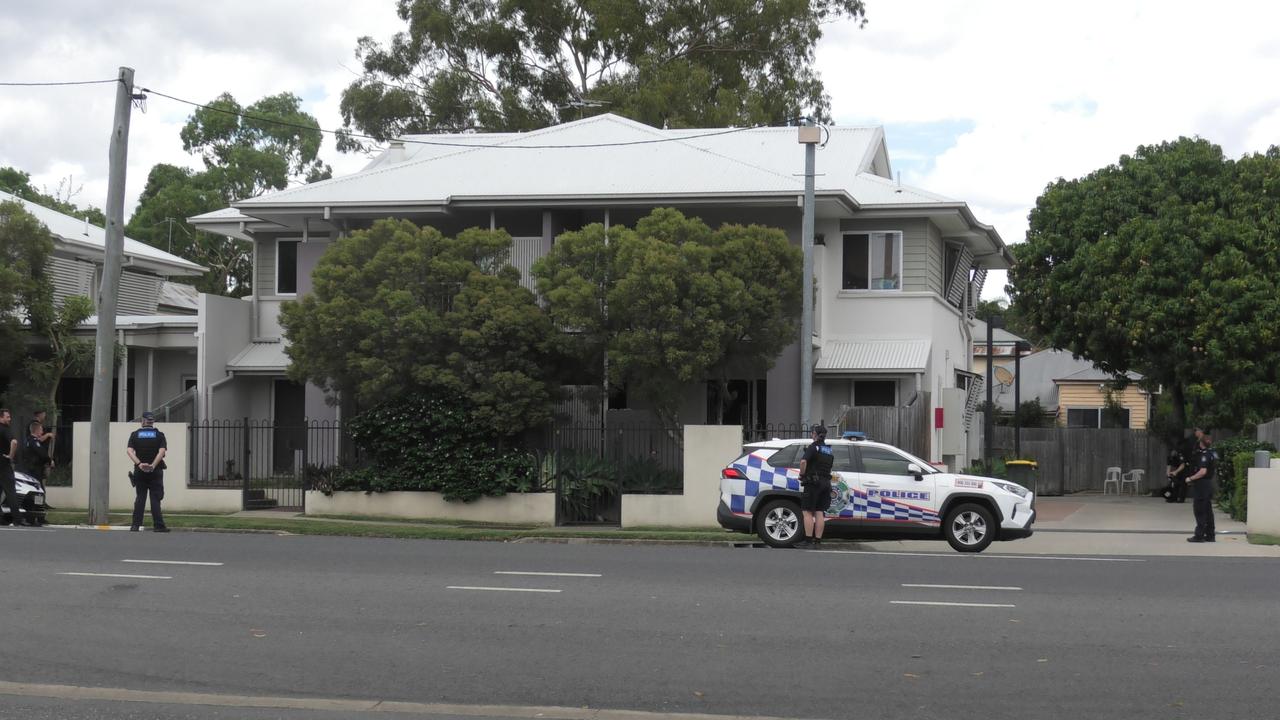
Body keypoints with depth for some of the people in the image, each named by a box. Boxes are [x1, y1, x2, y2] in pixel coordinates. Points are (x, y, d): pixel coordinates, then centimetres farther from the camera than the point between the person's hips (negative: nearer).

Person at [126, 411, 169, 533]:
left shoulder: (135, 434, 6)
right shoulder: (159, 435, 3)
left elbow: (130, 451, -8)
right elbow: (162, 451, -12)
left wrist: (139, 464, -17)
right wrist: (153, 465, -18)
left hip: (140, 471, 1)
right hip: (155, 471, -1)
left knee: (140, 498, 7)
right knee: (155, 498, 0)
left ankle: (136, 525, 2)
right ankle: (158, 526, -4)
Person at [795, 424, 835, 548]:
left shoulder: (813, 447, -8)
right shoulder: (829, 450, 16)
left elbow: (804, 461, -23)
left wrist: (802, 474, -10)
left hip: (813, 482, -7)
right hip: (826, 482, 7)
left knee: (808, 512, -5)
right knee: (819, 513, 7)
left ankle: (808, 540, -10)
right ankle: (817, 540, 5)